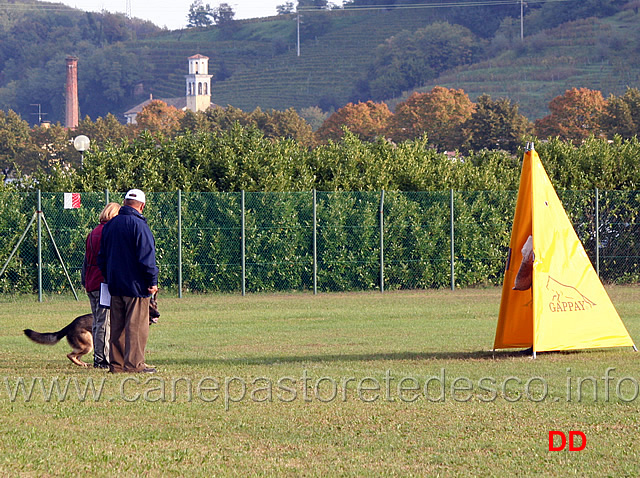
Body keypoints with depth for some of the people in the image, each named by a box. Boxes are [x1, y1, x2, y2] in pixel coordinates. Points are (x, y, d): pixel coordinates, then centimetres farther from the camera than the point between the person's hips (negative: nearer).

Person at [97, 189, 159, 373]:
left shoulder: (110, 225, 11)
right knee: (136, 325, -3)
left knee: (117, 326, 11)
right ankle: (134, 363, -5)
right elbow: (146, 257, -16)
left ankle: (116, 363, 11)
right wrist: (152, 281, -10)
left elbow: (102, 257, 19)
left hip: (115, 285, 7)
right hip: (136, 285, -7)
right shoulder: (138, 225, -13)